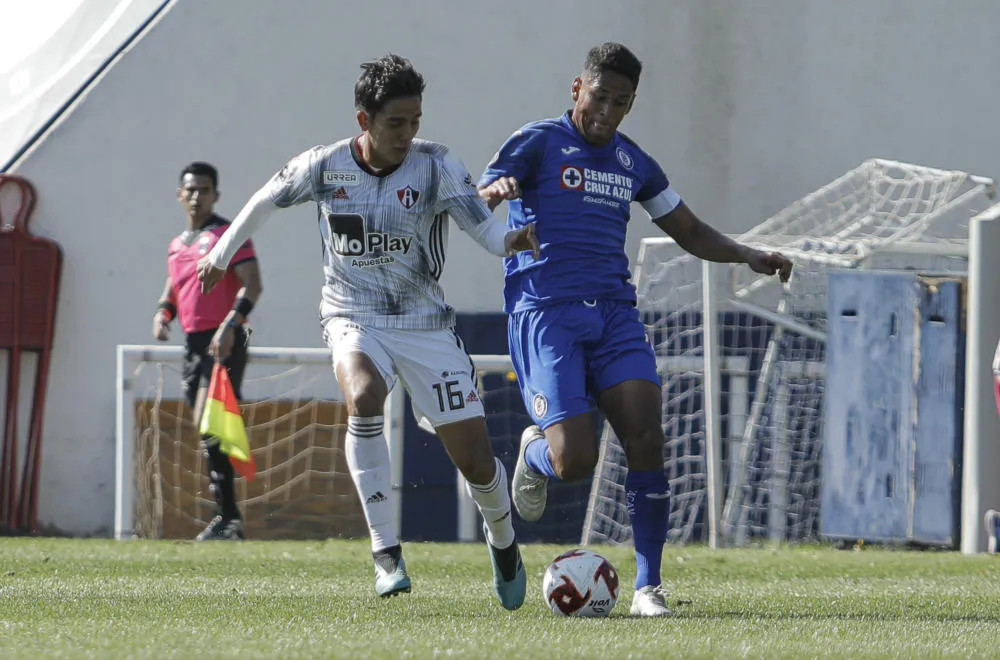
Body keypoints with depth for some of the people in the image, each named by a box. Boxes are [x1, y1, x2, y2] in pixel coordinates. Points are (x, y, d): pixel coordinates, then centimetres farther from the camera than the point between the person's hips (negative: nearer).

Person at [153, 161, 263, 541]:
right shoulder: (177, 245, 18)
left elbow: (252, 285, -16)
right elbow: (172, 290, 29)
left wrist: (230, 324, -29)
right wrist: (162, 313, 5)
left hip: (223, 343, -8)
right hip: (193, 343, 8)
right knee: (207, 431, 7)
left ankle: (226, 519, -19)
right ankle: (230, 519, 12)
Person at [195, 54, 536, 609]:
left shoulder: (435, 166, -12)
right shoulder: (324, 167, -8)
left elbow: (486, 230, -20)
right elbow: (265, 201, 11)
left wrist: (514, 241, -43)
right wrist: (221, 255, 23)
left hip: (426, 324, 0)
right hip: (354, 319, 0)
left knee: (475, 460, -3)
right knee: (364, 397, -35)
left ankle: (502, 540, 33)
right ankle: (385, 551, -28)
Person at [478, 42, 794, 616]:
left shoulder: (633, 163, 17)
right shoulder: (537, 144, 1)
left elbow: (690, 231, 27)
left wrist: (747, 256, 10)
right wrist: (496, 191, -34)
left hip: (614, 312, 5)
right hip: (545, 314, -5)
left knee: (646, 436, -15)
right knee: (575, 460, -16)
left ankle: (648, 585, -8)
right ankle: (533, 453, 23)